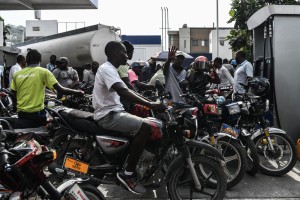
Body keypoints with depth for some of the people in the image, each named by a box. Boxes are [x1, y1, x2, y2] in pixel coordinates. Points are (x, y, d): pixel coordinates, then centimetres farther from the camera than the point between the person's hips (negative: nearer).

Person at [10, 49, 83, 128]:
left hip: (21, 113, 4)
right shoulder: (43, 72, -7)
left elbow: (13, 96, 7)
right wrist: (78, 92, 0)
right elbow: (60, 89, -12)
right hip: (36, 112, -4)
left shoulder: (17, 74, 4)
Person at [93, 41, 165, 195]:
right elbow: (123, 92, -30)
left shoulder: (111, 69, 19)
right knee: (145, 127, -23)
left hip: (114, 112, 10)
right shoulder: (106, 68, -14)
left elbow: (125, 91, 22)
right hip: (108, 115, -10)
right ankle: (127, 173, -16)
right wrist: (150, 104, -34)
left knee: (147, 123, 10)